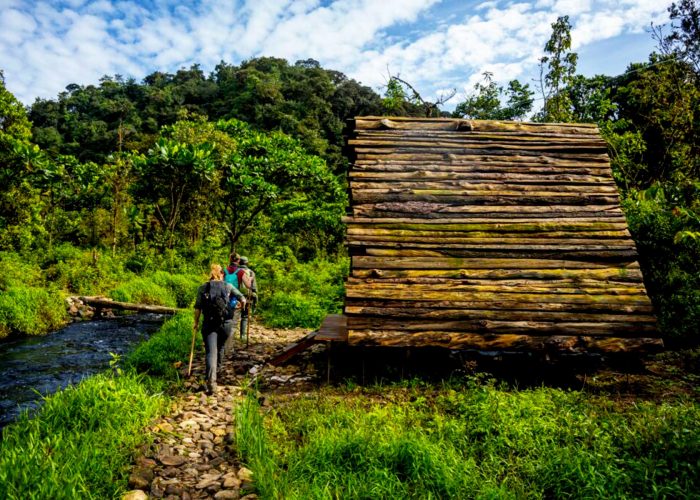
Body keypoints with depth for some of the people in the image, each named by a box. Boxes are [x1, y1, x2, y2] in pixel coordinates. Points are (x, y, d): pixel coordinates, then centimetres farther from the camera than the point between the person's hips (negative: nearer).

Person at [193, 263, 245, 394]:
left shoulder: (202, 288, 6)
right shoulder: (228, 286, 6)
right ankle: (218, 368, 49)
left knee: (211, 352, -6)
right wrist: (241, 304, 33)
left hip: (209, 324, -1)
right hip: (226, 323, 1)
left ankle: (211, 382, -22)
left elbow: (197, 308, 2)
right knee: (220, 347, 25)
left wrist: (196, 323, 14)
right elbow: (242, 299, 10)